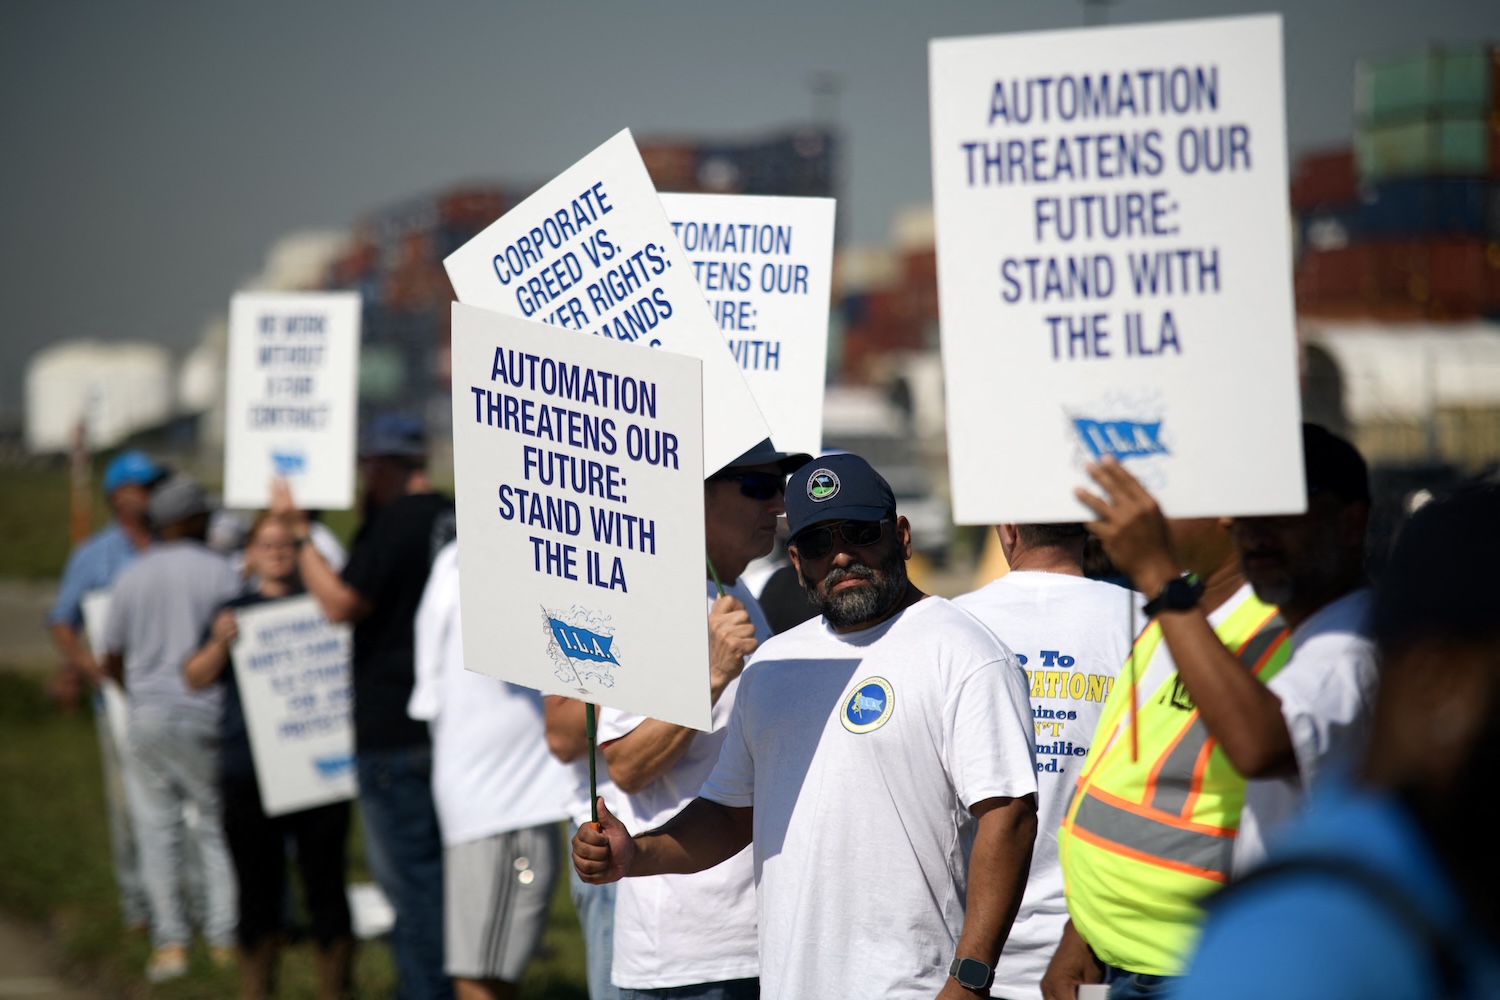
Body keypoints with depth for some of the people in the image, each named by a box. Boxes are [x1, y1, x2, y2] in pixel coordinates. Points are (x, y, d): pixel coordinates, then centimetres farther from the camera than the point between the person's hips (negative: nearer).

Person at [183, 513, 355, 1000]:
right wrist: (220, 643, -17)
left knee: (325, 885, -2)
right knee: (258, 891, 4)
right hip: (249, 774, 1)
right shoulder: (236, 612, 11)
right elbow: (196, 678, 4)